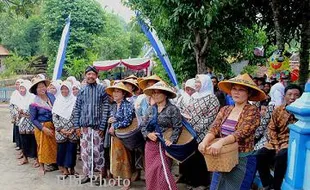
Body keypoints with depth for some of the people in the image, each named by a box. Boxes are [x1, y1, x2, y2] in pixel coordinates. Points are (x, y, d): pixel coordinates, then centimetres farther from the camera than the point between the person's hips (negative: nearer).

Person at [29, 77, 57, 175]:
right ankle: (41, 167, 23)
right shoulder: (34, 103, -12)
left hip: (53, 125, 4)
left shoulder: (51, 96, -1)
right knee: (43, 146, 6)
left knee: (54, 145, 11)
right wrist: (44, 128, -17)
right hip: (42, 127, -4)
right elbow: (33, 119, -9)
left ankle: (53, 163, 28)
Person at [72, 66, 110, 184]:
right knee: (85, 150, 8)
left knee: (97, 151, 2)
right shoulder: (82, 91, 9)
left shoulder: (102, 89, -1)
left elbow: (105, 108, -5)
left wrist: (102, 126, -10)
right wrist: (76, 125, 3)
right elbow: (77, 109, 10)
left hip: (97, 125, -3)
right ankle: (87, 174, 21)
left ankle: (101, 174, 16)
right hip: (84, 126, 3)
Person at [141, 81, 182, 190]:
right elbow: (143, 125, 11)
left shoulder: (172, 109, -6)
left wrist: (171, 140, -20)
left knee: (162, 172, -9)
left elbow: (178, 127, -10)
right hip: (151, 145, 5)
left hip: (164, 145, -5)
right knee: (151, 172, 10)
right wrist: (148, 134, -7)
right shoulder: (151, 109, 9)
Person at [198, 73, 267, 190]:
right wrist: (205, 141, -25)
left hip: (242, 160, -5)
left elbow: (241, 133, -24)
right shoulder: (225, 109, 5)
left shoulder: (253, 111, -11)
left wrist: (220, 142, -38)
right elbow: (214, 128, -5)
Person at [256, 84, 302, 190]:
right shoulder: (278, 110, 4)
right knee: (261, 154, -18)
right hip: (276, 141, 4)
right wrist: (276, 145, -10)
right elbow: (271, 129, 4)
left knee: (281, 156, -32)